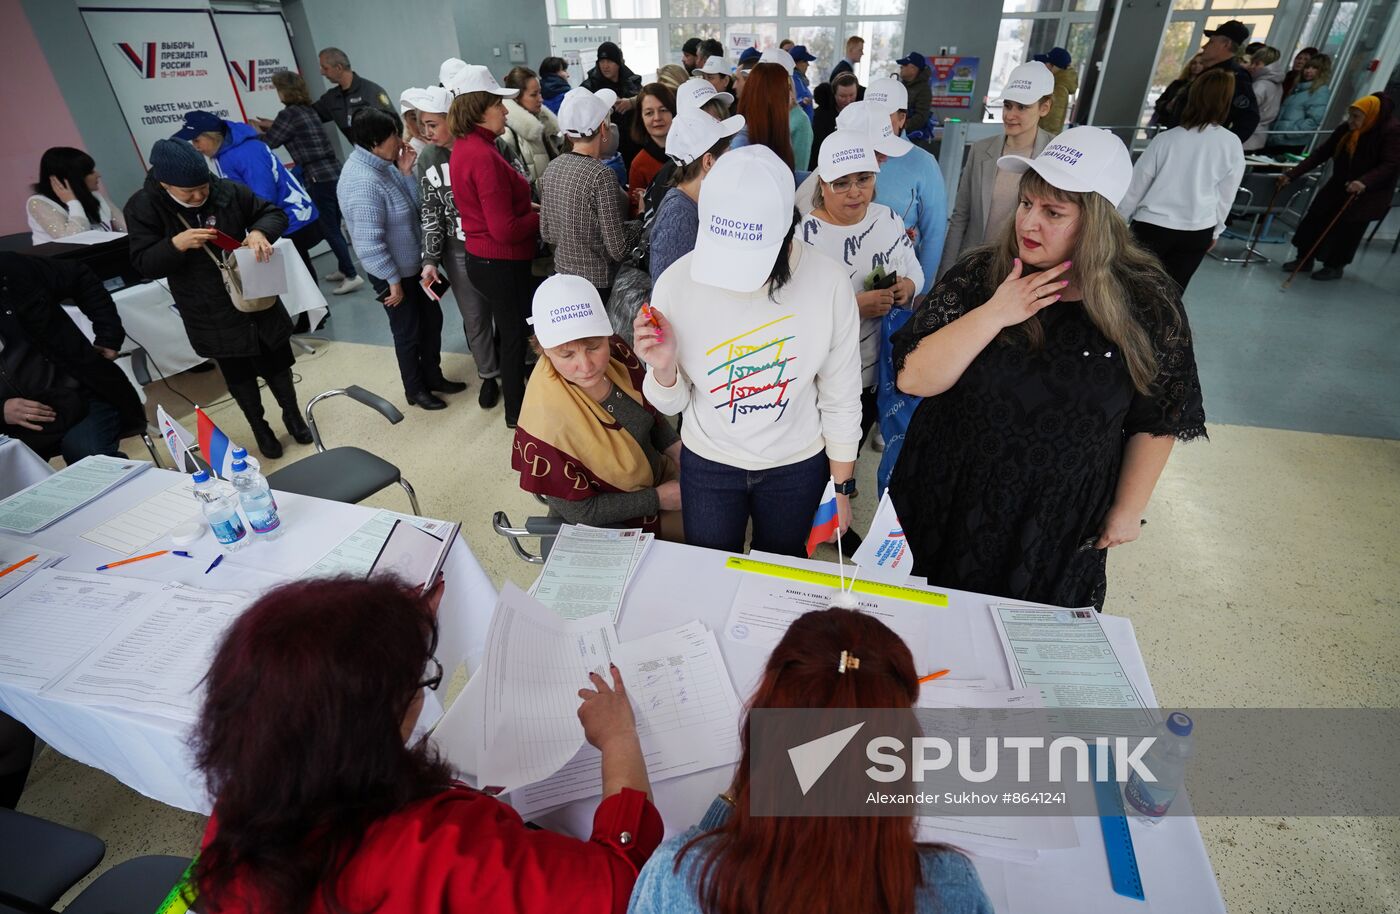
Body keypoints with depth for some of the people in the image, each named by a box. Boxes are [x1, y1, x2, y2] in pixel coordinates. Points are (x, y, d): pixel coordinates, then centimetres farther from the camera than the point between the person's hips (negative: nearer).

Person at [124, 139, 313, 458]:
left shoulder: (228, 191, -8)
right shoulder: (142, 207, -10)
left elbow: (275, 213, 0)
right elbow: (143, 263, -10)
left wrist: (260, 231, -23)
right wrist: (176, 244, -29)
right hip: (211, 318, -1)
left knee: (277, 363, 14)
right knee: (239, 376, 13)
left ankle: (292, 414, 36)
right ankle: (259, 427, 33)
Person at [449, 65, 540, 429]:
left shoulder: (463, 147, 6)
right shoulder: (484, 156, -23)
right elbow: (506, 229, -25)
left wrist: (529, 207, 3)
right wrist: (542, 217, -10)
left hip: (481, 258, 9)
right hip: (501, 263, -9)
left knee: (510, 331, 22)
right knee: (516, 335, 6)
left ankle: (517, 400, 39)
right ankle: (517, 412, 23)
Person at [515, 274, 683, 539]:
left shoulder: (617, 352, -20)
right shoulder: (548, 420, -36)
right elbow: (579, 510, -23)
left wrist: (678, 451, -11)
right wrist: (658, 498, -20)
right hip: (613, 522, -6)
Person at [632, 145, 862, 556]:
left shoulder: (828, 283, -20)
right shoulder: (676, 283, -19)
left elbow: (841, 398, -7)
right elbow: (672, 404, -8)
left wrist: (841, 489, 0)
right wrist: (663, 368, -31)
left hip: (798, 466, 0)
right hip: (707, 464, 0)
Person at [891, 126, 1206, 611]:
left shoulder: (1146, 303, -10)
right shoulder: (979, 275, -11)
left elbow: (1156, 419, 0)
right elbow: (913, 378, -18)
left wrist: (1128, 508, 2)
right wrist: (994, 315, -26)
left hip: (1061, 523, 0)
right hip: (950, 501, 0)